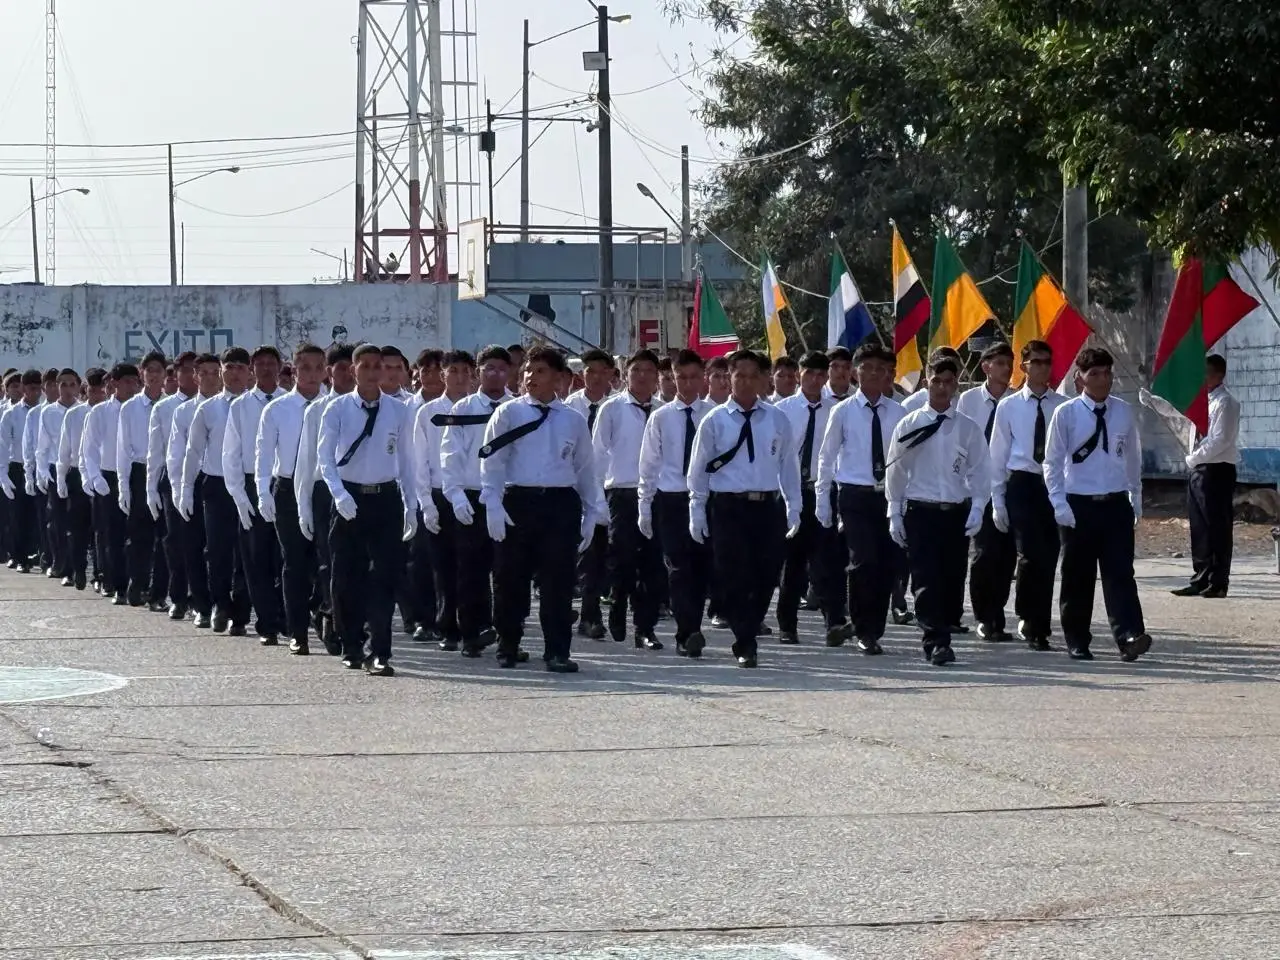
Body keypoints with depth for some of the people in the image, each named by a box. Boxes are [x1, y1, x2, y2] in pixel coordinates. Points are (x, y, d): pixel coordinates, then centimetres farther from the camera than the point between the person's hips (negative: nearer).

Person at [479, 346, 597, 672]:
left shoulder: (573, 421, 10)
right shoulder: (509, 413, 4)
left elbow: (585, 469, 15)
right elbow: (492, 460, -2)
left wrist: (589, 514, 12)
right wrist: (493, 505, -12)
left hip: (561, 503, 1)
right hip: (518, 502, -1)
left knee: (558, 583, -2)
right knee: (511, 580, 5)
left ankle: (557, 652, 3)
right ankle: (507, 647, 19)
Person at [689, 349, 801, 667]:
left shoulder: (777, 420, 8)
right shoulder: (714, 421, 2)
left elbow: (789, 465, 11)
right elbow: (699, 469, 5)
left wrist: (793, 508, 7)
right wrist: (697, 512, 1)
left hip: (768, 507, 2)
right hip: (728, 507, -2)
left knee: (766, 577, 4)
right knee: (735, 578, -5)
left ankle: (746, 638, 22)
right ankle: (745, 645, 3)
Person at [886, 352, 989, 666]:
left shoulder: (968, 428, 6)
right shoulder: (909, 425, 3)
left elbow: (979, 472, 6)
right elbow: (896, 471, 5)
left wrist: (977, 508, -7)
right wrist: (895, 513, 2)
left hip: (957, 513, 2)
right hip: (920, 511, -2)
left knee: (952, 581, 5)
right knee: (927, 580, -11)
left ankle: (940, 638, 18)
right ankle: (937, 642, -14)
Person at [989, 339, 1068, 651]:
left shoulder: (1063, 406, 3)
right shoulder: (1009, 407, 4)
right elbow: (998, 456, 6)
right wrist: (997, 502, 3)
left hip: (1056, 486, 1)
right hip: (1022, 485, -1)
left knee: (1049, 559, 4)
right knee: (1030, 555, -14)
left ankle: (1037, 628, 15)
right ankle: (1029, 618, 4)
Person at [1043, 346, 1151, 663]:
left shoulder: (1124, 413, 5)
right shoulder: (1066, 414, -3)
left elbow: (1133, 458, 12)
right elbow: (1053, 462, -1)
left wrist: (1136, 499, 12)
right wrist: (1060, 504, -8)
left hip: (1116, 505, 1)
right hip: (1078, 505, -1)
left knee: (1120, 572, -8)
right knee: (1078, 576, 7)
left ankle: (1129, 637, -17)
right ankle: (1077, 642, 17)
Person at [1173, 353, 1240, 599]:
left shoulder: (1225, 403, -12)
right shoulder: (1202, 401, 15)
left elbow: (1220, 440, -19)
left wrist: (1195, 458, -13)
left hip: (1217, 470, -9)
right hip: (1198, 469, 9)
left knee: (1217, 528, -3)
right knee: (1199, 527, 11)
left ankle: (1218, 583, 2)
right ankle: (1201, 580, 17)